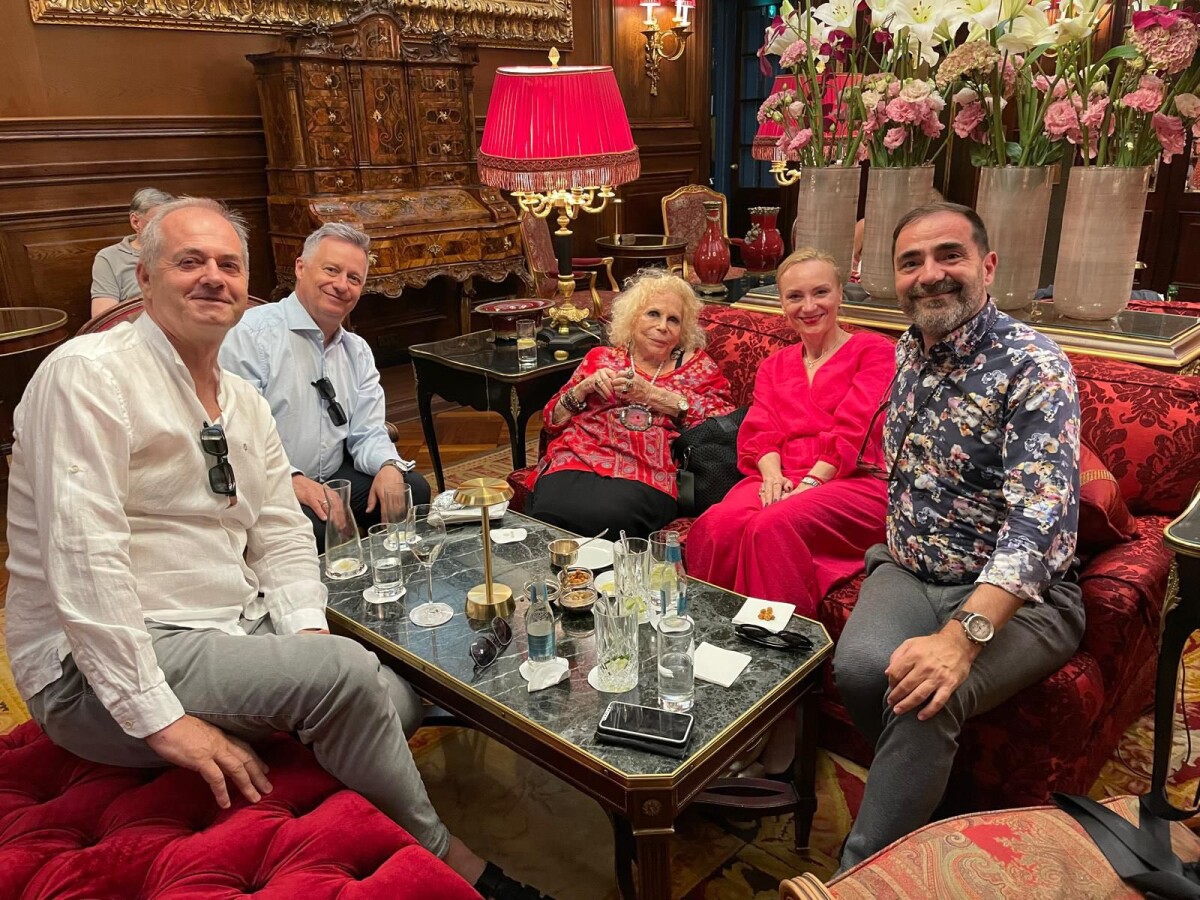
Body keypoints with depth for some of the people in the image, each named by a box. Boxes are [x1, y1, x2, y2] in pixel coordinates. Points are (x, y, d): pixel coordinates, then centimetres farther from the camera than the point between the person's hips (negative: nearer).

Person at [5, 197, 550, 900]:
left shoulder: (245, 402, 11)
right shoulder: (89, 375, -14)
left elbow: (282, 535, 11)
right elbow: (81, 558, -22)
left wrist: (309, 632, -7)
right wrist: (159, 718, -24)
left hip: (238, 632, 8)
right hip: (101, 674, -7)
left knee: (399, 698, -9)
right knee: (344, 672, -25)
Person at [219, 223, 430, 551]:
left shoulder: (358, 351, 12)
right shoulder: (251, 335, -10)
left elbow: (367, 432, 9)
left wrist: (388, 466, -13)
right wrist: (291, 479, -27)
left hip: (333, 478, 7)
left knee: (413, 488, -12)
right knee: (311, 526, -35)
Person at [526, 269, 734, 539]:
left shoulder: (697, 364, 19)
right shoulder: (601, 357, 23)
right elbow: (551, 420, 20)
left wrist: (654, 395, -6)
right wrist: (585, 387, 1)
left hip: (648, 474, -1)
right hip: (578, 461, 2)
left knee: (605, 517, -36)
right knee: (551, 516, -33)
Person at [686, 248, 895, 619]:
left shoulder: (873, 351, 11)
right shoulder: (774, 366, 26)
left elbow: (854, 430, -4)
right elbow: (758, 432, 12)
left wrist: (808, 484, -17)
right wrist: (772, 474, -11)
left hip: (853, 481, -3)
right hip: (779, 480, 4)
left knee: (772, 525, -36)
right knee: (716, 525, -30)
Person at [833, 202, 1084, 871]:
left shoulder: (1034, 365, -16)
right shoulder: (909, 352, 7)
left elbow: (1042, 519, -28)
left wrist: (961, 636, -39)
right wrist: (900, 542, 9)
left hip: (1018, 595, -5)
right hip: (910, 572, 5)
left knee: (926, 699, -31)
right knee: (860, 668, -26)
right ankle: (925, 807, 1)